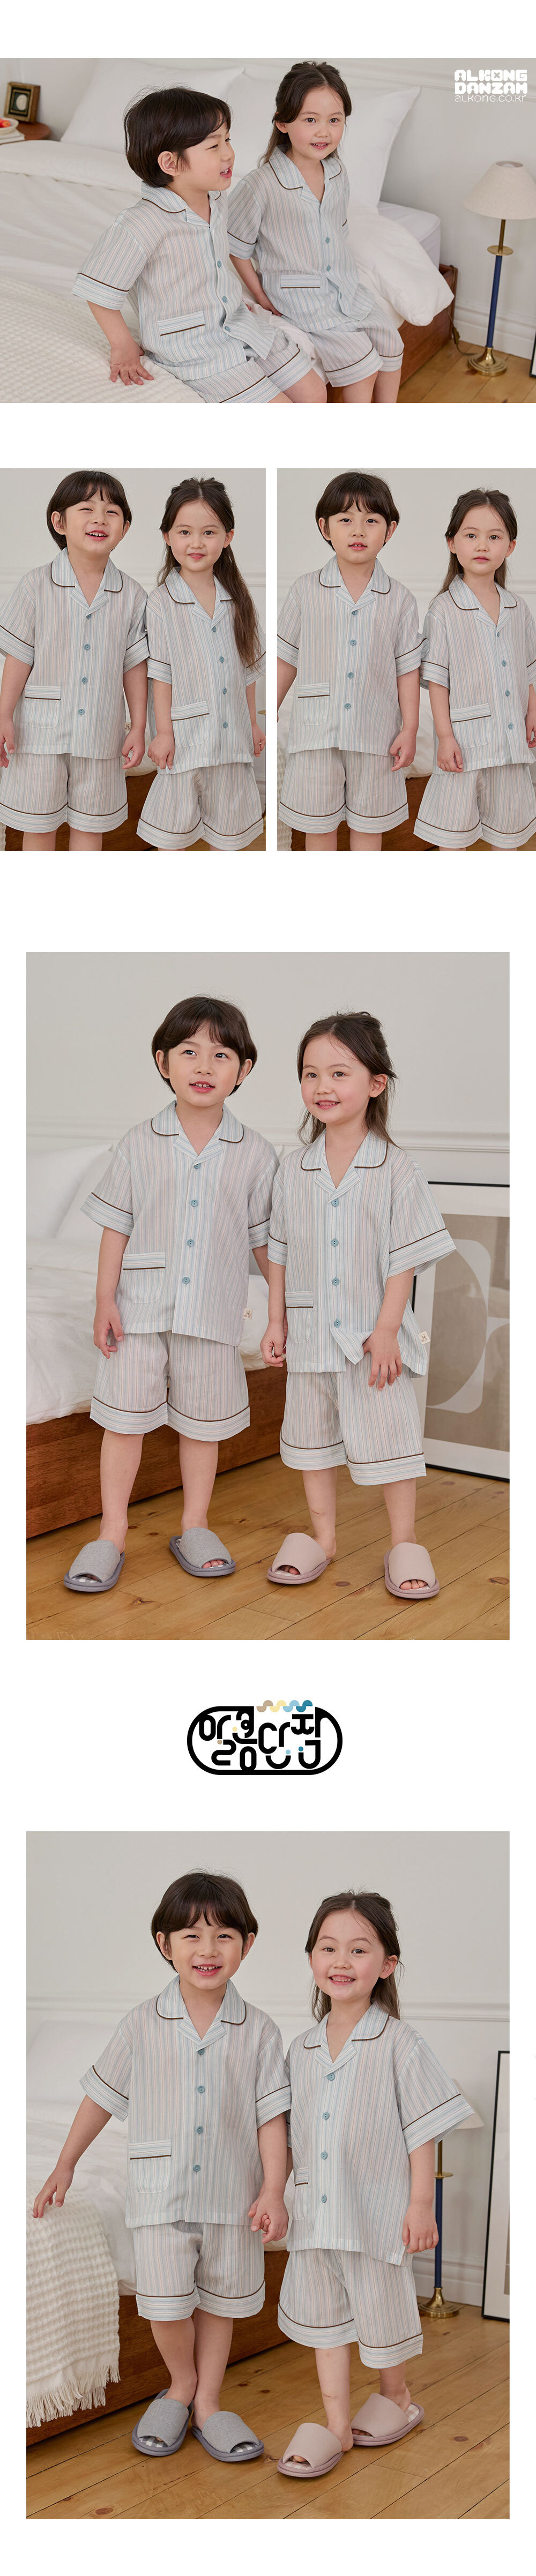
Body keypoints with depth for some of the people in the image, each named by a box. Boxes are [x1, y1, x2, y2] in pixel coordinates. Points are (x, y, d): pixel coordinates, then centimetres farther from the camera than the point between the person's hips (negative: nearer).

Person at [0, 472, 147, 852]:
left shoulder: (131, 596, 0)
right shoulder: (37, 585, -6)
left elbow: (136, 665, 5)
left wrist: (139, 727, 3)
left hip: (100, 733, 2)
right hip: (42, 731, -2)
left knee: (90, 824, 10)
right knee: (38, 824, 7)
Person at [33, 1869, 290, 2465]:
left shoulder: (259, 2031, -5)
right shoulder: (142, 2026, -5)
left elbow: (271, 2116, -2)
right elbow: (102, 2096, 5)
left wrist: (273, 2190, -10)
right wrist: (65, 2164, 9)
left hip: (231, 2194, 1)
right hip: (161, 2192, -1)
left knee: (220, 2302, 11)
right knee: (165, 2303, -3)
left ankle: (206, 2400, 27)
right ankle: (181, 2383, 24)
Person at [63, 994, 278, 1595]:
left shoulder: (255, 1155, -1)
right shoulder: (139, 1145, -3)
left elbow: (266, 1238, 7)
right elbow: (116, 1227, 0)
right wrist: (105, 1300, -3)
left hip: (213, 1313, 1)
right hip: (140, 1308, 0)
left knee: (202, 1421, 11)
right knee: (124, 1416, 3)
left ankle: (194, 1528, 26)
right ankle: (111, 1535, 13)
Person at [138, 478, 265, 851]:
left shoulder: (237, 598, 3)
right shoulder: (162, 603, -8)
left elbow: (248, 668, 9)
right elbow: (161, 673, -8)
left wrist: (253, 723, 10)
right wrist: (163, 732, -10)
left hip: (233, 733, 4)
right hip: (186, 734, -4)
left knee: (229, 821, 14)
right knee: (175, 823, 5)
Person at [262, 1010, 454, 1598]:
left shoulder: (394, 1169, -9)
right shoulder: (293, 1171, 1)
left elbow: (404, 1259, -9)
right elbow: (280, 1255, 8)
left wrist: (385, 1331, -13)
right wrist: (276, 1323, 5)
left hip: (374, 1335, -3)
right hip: (311, 1335, 4)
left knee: (389, 1435, 2)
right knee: (312, 1437, 13)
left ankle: (404, 1543, 16)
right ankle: (321, 1537, 27)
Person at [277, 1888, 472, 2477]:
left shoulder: (399, 2045, -11)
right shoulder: (302, 2050, 4)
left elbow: (423, 2130, -9)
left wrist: (421, 2204, -11)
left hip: (378, 2212, -4)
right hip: (315, 2213, 4)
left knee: (381, 2311, 11)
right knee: (323, 2315, 9)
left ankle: (395, 2396, 35)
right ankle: (335, 2424, 20)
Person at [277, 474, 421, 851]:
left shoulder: (400, 600, -1)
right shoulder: (306, 590, -2)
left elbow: (408, 669, 2)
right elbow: (286, 660, 5)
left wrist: (410, 730, -3)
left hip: (375, 734, 0)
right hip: (317, 732, 0)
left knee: (369, 825, 11)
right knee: (319, 824, 8)